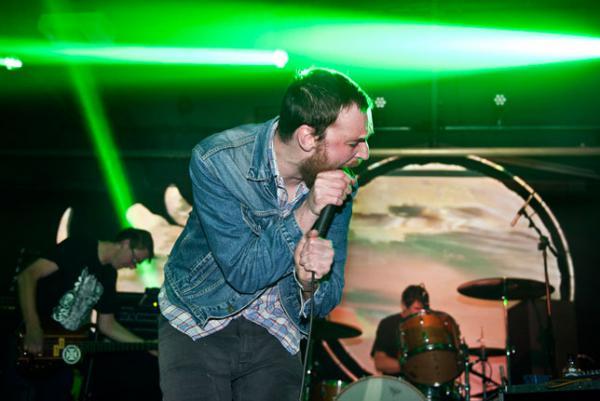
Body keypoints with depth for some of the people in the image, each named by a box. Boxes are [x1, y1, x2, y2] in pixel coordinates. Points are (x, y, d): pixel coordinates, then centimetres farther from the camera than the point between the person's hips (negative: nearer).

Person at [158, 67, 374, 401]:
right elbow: (244, 273, -23)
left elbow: (328, 299, -6)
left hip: (275, 335, 3)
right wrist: (307, 212, -32)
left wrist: (308, 282, -29)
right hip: (198, 323, -3)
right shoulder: (217, 161, -22)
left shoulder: (340, 185, -10)